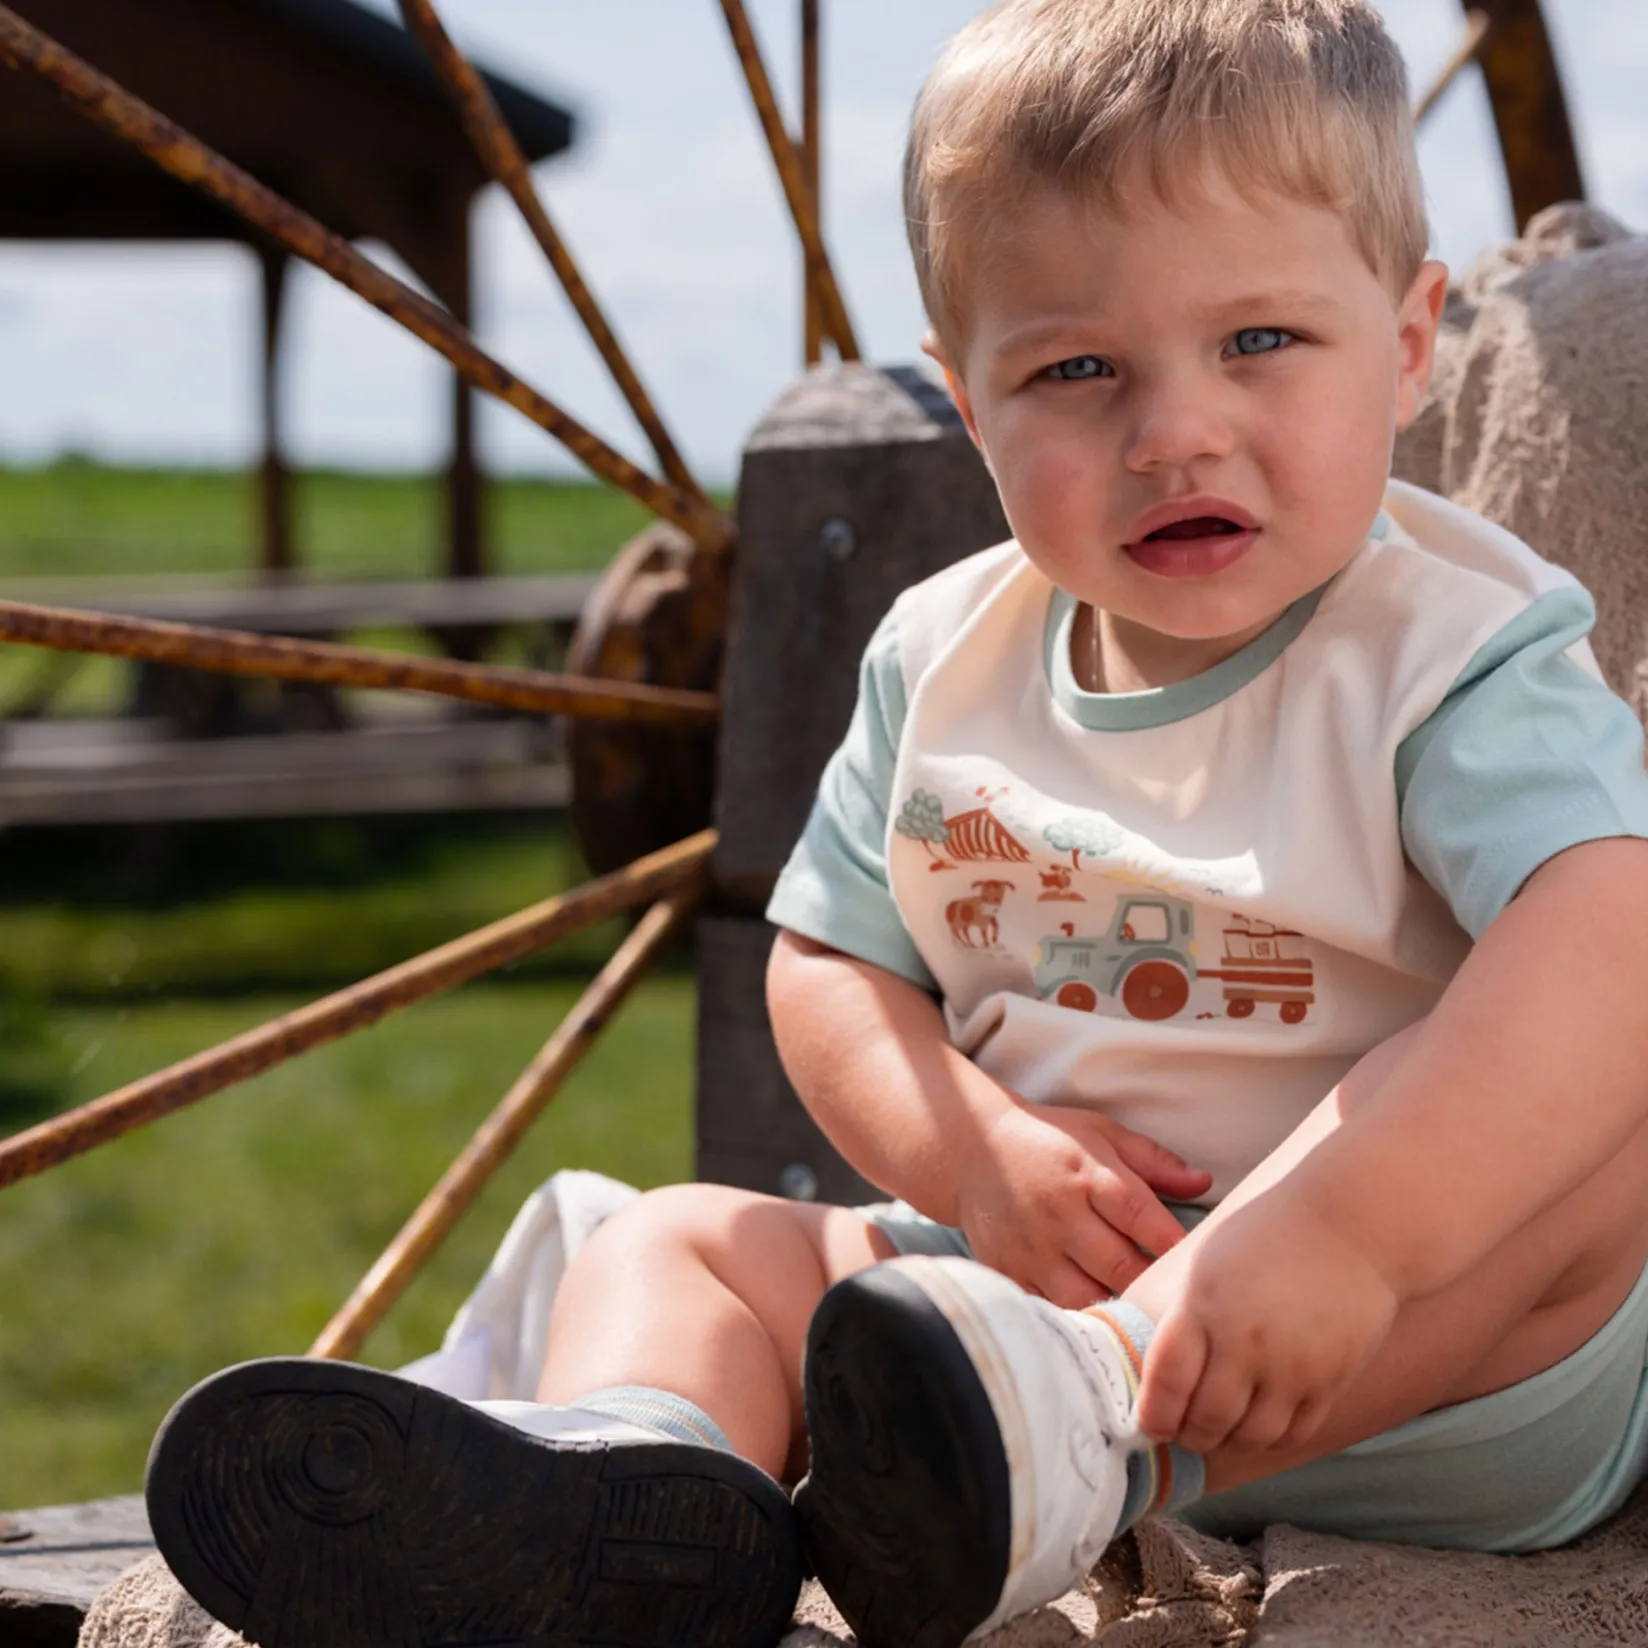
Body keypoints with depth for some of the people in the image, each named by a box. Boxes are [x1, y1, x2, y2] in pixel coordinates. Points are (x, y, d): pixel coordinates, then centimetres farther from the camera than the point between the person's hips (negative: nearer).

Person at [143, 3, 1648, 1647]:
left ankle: (1075, 1427, -48)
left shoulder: (1458, 655, -13)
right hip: (1049, 1258, 5)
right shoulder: (946, 663, 5)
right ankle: (638, 1465, -43)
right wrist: (978, 1154, -12)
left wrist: (1337, 1230, -42)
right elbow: (829, 958, 10)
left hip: (1449, 1397, -4)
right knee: (678, 1239, -7)